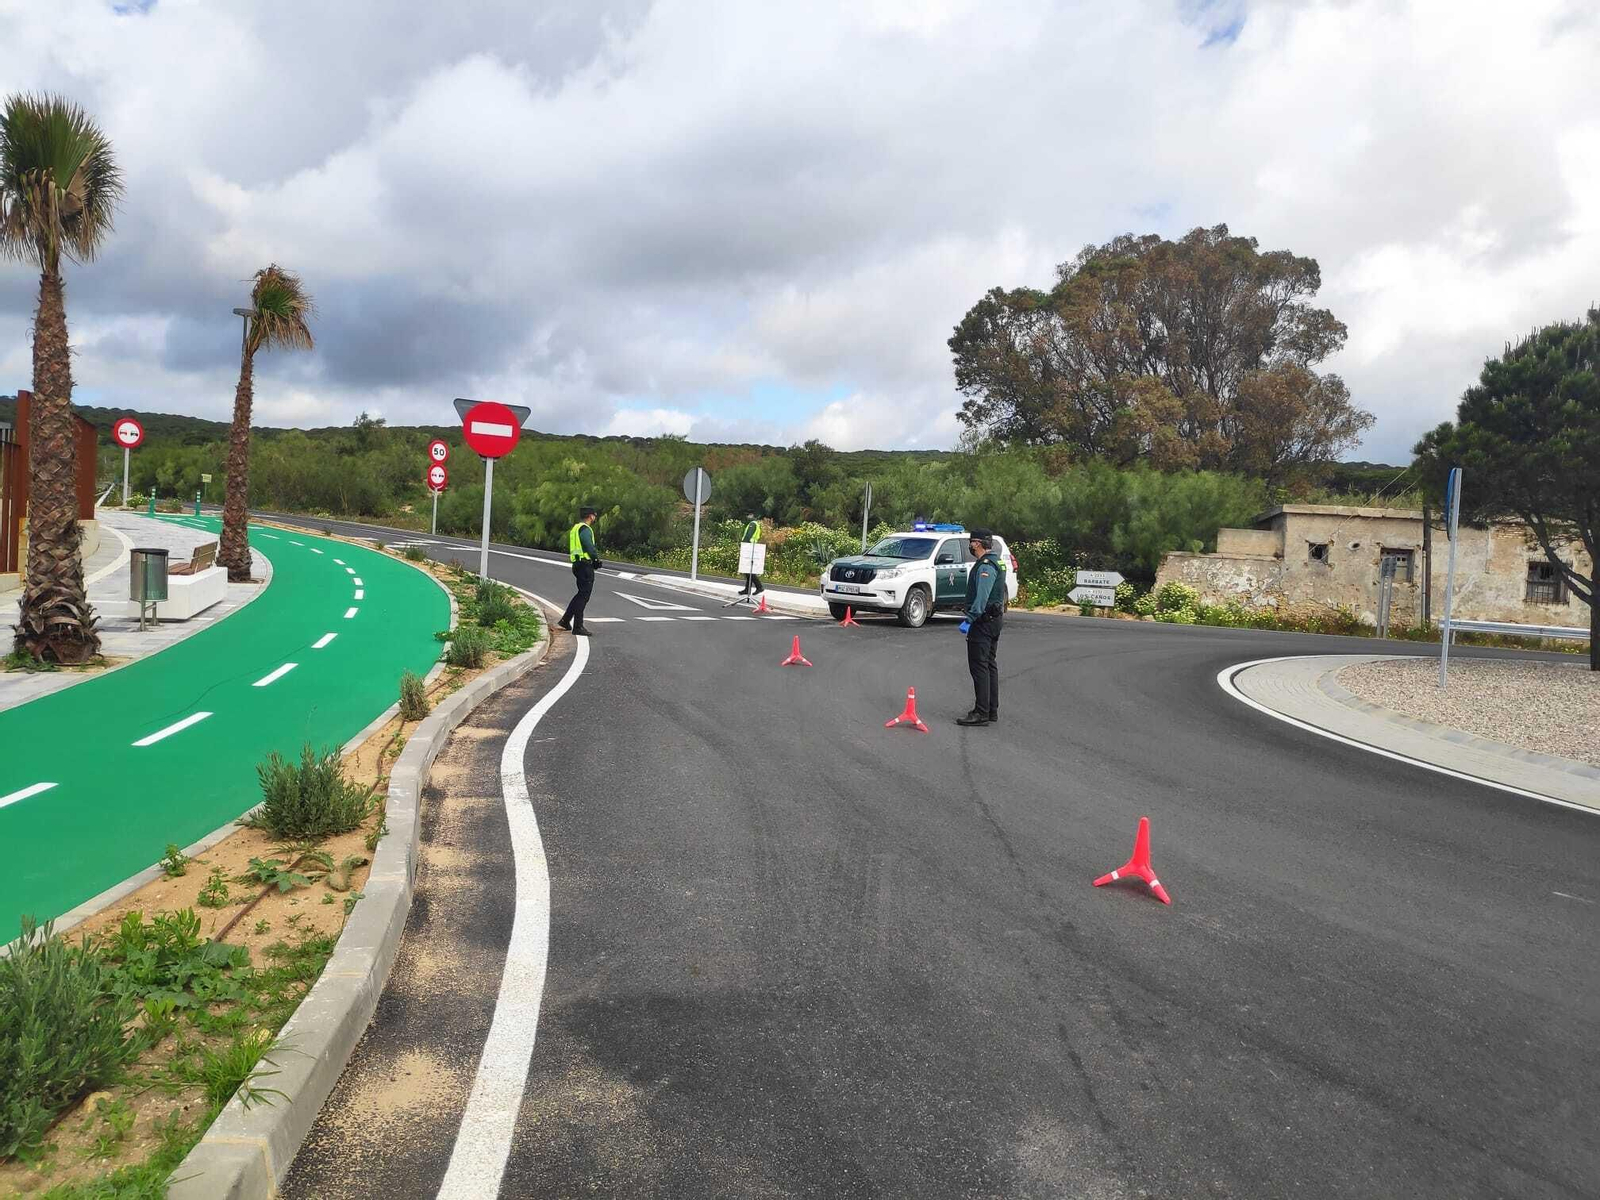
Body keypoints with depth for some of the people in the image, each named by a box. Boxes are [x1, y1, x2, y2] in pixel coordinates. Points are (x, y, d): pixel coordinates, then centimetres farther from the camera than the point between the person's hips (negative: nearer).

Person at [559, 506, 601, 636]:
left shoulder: (575, 528, 18)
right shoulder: (585, 529, -13)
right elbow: (589, 546, -23)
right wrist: (596, 559, -5)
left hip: (577, 563, 10)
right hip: (585, 565, -10)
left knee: (581, 594, 19)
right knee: (583, 596, -6)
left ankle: (565, 620, 20)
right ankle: (578, 626, -4)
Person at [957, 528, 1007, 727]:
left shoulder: (986, 566, -18)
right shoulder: (997, 561, 16)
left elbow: (982, 597, -28)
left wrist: (970, 619, -31)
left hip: (983, 621, -11)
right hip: (995, 619, 11)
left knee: (979, 666, -10)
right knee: (990, 665, 15)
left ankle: (981, 713, -11)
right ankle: (992, 711, 21)